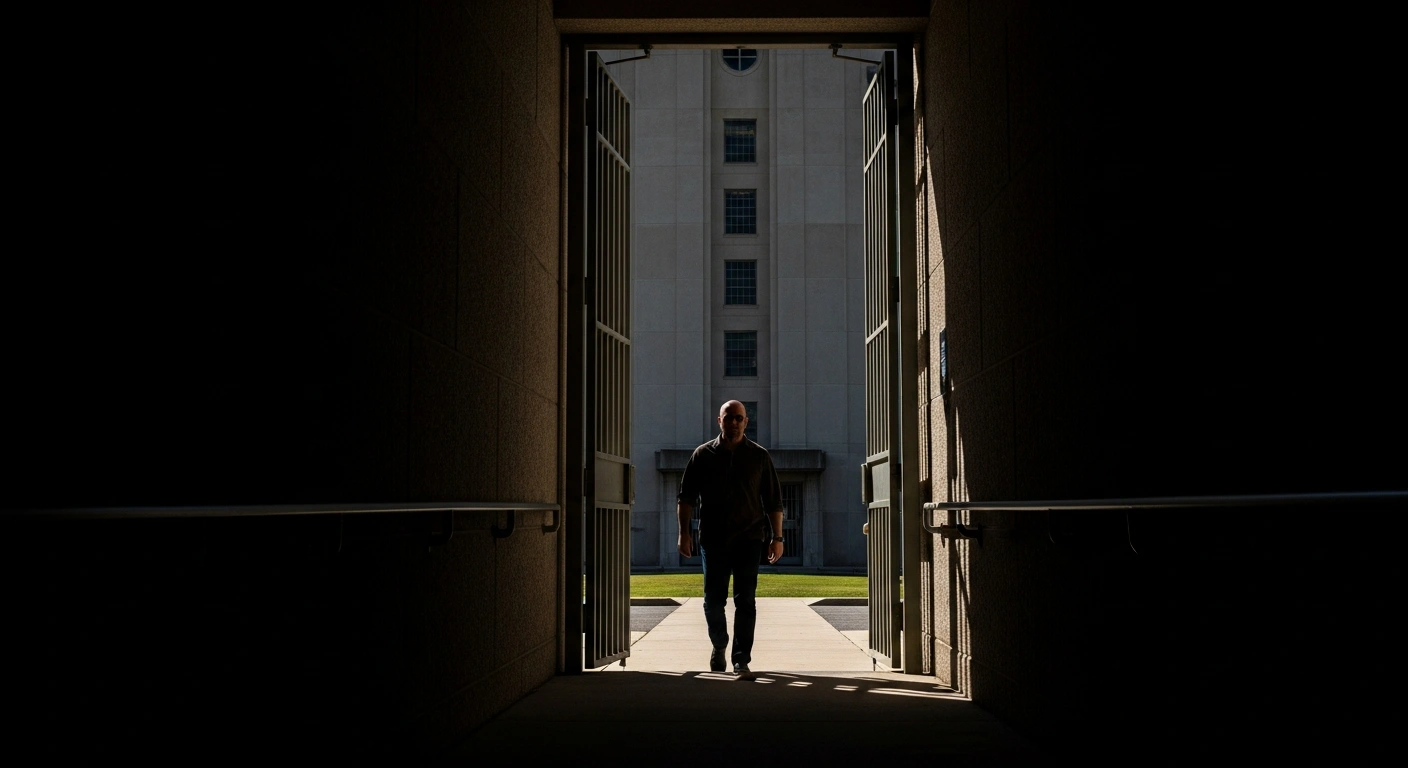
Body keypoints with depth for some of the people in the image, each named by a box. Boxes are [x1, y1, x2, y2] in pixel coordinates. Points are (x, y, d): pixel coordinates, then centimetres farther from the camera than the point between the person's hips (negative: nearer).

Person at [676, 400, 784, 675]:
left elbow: (774, 501, 7)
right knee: (713, 600, 5)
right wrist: (684, 532, -2)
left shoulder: (759, 456, 6)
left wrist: (777, 537, 2)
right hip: (713, 539, 1)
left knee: (745, 601, -4)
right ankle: (719, 645, 30)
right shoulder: (703, 455, 6)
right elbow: (685, 497, 6)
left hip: (748, 539, -1)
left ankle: (741, 659, 0)